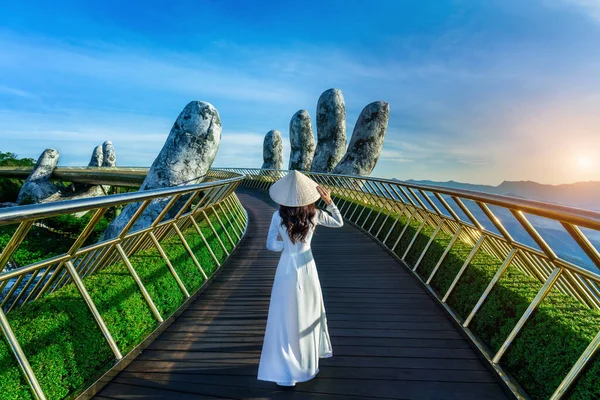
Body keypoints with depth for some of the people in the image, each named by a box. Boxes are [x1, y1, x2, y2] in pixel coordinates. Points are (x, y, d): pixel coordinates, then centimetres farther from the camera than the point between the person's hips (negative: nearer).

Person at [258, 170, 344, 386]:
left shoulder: (278, 216, -15)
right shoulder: (314, 214, -12)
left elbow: (271, 245, -9)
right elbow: (339, 223, 3)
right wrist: (329, 202, -3)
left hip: (287, 269, -2)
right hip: (307, 268, 2)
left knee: (286, 318, 9)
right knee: (309, 312, 24)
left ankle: (286, 370, 18)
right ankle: (310, 358, 47)